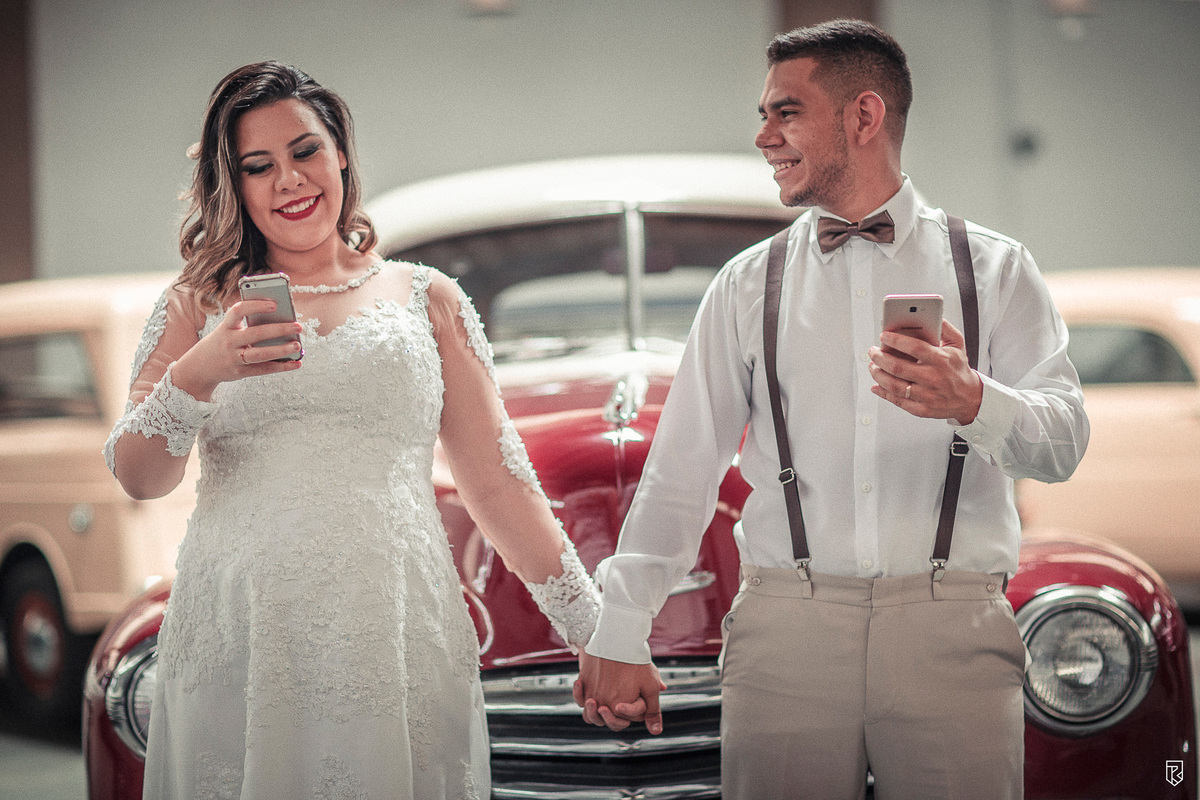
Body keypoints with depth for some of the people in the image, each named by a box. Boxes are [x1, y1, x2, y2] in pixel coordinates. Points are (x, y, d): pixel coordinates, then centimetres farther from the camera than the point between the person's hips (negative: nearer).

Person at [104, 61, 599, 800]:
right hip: (239, 646, 0)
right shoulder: (202, 306, 12)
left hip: (394, 641, 0)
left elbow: (499, 485, 10)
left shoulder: (428, 300, 13)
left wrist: (596, 631, 5)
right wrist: (197, 375, -14)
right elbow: (139, 478, 4)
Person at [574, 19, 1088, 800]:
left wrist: (974, 402, -21)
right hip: (787, 628, 1)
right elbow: (682, 471, 12)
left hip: (951, 629, -1)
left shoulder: (994, 268, 10)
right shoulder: (748, 285, 14)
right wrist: (620, 637, 7)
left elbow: (1063, 441, 0)